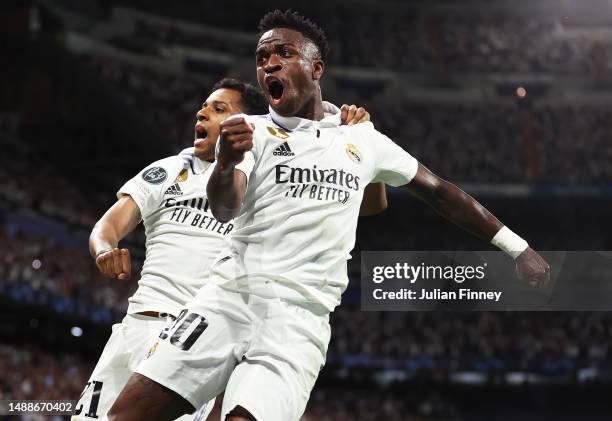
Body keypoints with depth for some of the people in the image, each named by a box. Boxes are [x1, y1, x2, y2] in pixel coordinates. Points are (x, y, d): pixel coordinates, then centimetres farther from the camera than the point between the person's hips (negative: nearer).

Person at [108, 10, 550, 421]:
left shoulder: (364, 140, 14)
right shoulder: (249, 130, 6)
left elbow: (440, 191, 23)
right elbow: (225, 208, -12)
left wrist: (518, 247, 20)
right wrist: (226, 163, -36)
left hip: (299, 316, 0)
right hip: (230, 295, 0)